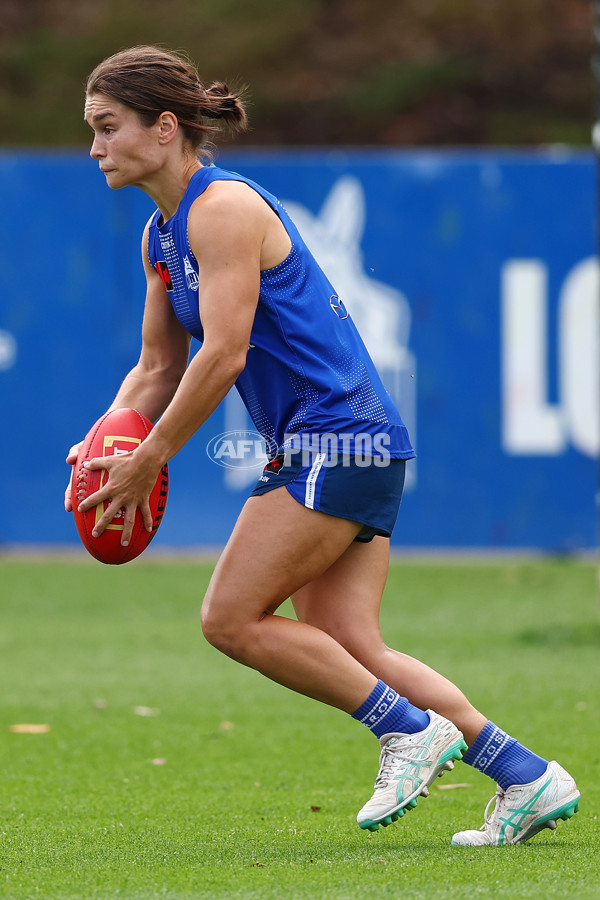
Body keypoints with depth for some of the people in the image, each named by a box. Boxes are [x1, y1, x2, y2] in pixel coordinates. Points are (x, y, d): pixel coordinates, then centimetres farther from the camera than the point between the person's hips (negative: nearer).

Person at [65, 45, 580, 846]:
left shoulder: (225, 208, -14)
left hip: (340, 438, -10)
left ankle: (411, 728, -3)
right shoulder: (162, 234, 16)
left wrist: (148, 461, -16)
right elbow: (159, 369, 21)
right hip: (314, 448, 10)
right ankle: (526, 776, 2)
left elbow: (223, 356, -21)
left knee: (232, 619, -10)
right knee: (345, 649, 2)